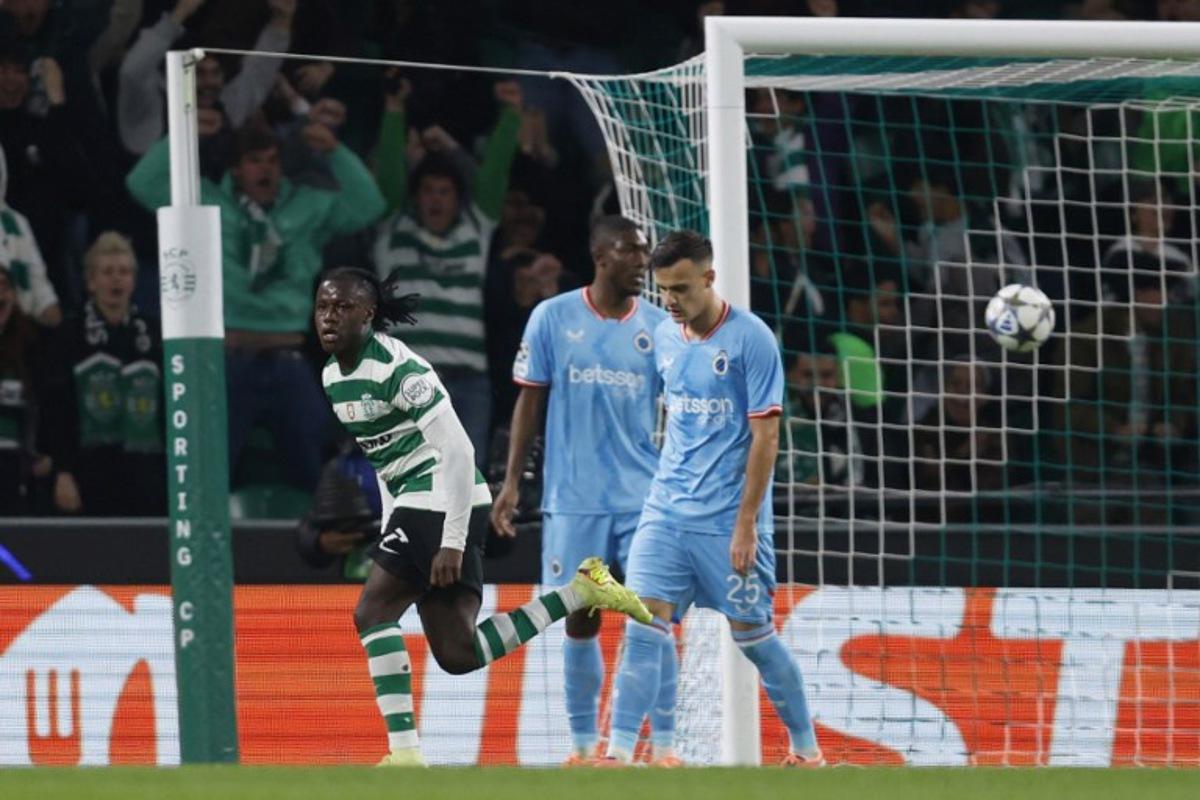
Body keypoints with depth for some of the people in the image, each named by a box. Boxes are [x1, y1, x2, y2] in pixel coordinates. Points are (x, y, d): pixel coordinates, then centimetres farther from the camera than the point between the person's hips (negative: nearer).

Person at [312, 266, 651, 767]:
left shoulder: (396, 368, -17)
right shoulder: (332, 376, 11)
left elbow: (456, 450, -20)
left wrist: (452, 541, -23)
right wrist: (391, 528, 21)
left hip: (443, 501, -9)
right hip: (413, 506, 9)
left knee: (372, 613, -15)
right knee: (458, 654, 5)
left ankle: (404, 752, -14)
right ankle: (582, 590, 14)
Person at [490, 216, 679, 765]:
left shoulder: (659, 327, 4)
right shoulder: (553, 318, 1)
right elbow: (530, 401, 5)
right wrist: (511, 482, 0)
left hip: (644, 497, 0)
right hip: (574, 499, 0)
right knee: (580, 622, 3)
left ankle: (663, 744, 0)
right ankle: (583, 743, 14)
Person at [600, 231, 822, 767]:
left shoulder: (750, 339, -11)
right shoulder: (664, 338, 8)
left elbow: (765, 436, -12)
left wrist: (746, 522, -15)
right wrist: (669, 485, 16)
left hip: (729, 519, -5)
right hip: (667, 512, 5)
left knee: (753, 636, 4)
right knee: (641, 626, -9)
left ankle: (806, 748, 22)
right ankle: (619, 753, -12)